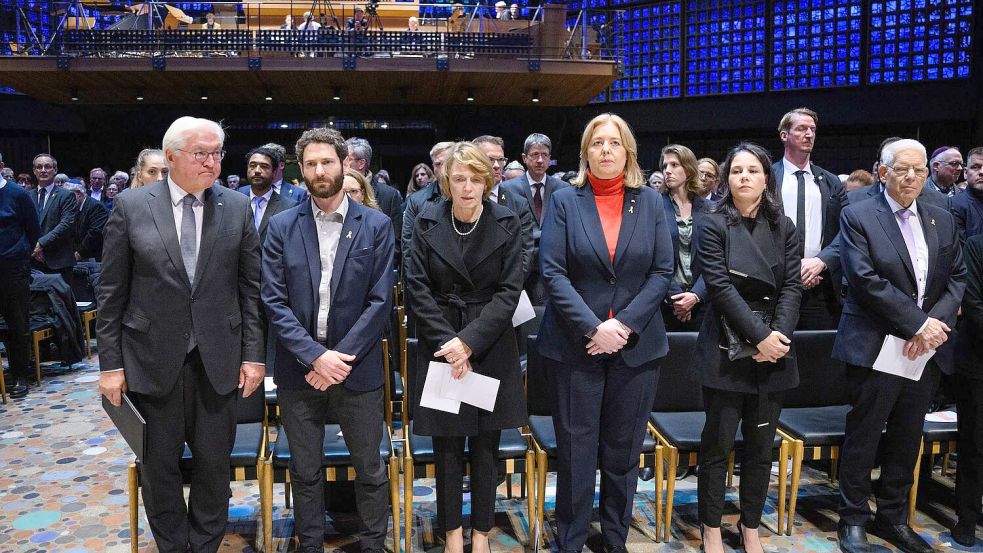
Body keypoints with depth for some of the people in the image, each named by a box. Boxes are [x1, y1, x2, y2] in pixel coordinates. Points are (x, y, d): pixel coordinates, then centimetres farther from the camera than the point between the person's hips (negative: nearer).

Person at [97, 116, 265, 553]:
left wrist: (253, 353, -1)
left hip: (217, 358, 1)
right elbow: (111, 292, 0)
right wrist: (110, 363, -3)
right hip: (153, 360, 0)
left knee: (215, 463, 11)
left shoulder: (237, 207, 1)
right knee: (159, 466, 12)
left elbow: (250, 287, 2)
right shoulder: (130, 207, -2)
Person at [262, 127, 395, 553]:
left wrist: (340, 357, -12)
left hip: (357, 369, -1)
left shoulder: (376, 226, -1)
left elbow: (380, 301, -5)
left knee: (370, 469, 10)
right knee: (305, 472, 13)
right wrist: (315, 355, -14)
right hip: (298, 371, 1)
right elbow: (274, 301, -3)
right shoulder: (282, 227, 2)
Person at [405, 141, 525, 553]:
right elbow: (417, 288, -4)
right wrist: (448, 344, -12)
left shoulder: (506, 223, -3)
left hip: (491, 347, 0)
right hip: (441, 345, 0)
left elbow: (509, 291, -7)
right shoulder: (427, 223, -2)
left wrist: (469, 342, -15)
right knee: (447, 444, 7)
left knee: (486, 444, 8)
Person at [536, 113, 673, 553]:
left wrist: (624, 323, -12)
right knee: (575, 450, 6)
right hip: (574, 346, -1)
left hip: (636, 346, 2)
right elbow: (553, 273, -7)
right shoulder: (564, 201, 0)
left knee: (624, 450, 11)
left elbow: (662, 272, 1)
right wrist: (593, 328, -17)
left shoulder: (650, 202, 5)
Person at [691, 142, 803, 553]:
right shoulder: (713, 224, -3)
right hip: (727, 347, -3)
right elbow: (721, 286, -11)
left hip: (774, 348, 4)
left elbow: (792, 287, 2)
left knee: (761, 445, 10)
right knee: (717, 443, 3)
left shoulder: (783, 227, 9)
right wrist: (759, 335, -16)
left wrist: (779, 335, -12)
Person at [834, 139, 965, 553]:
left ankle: (893, 518, 29)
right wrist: (918, 324, -16)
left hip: (925, 348, 5)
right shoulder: (858, 217, -5)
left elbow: (957, 278, 8)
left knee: (907, 439, 14)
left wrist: (937, 323, -10)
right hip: (875, 347, -5)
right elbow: (866, 279, -15)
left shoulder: (943, 221, 12)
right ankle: (853, 519, 19)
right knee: (863, 437, 5)